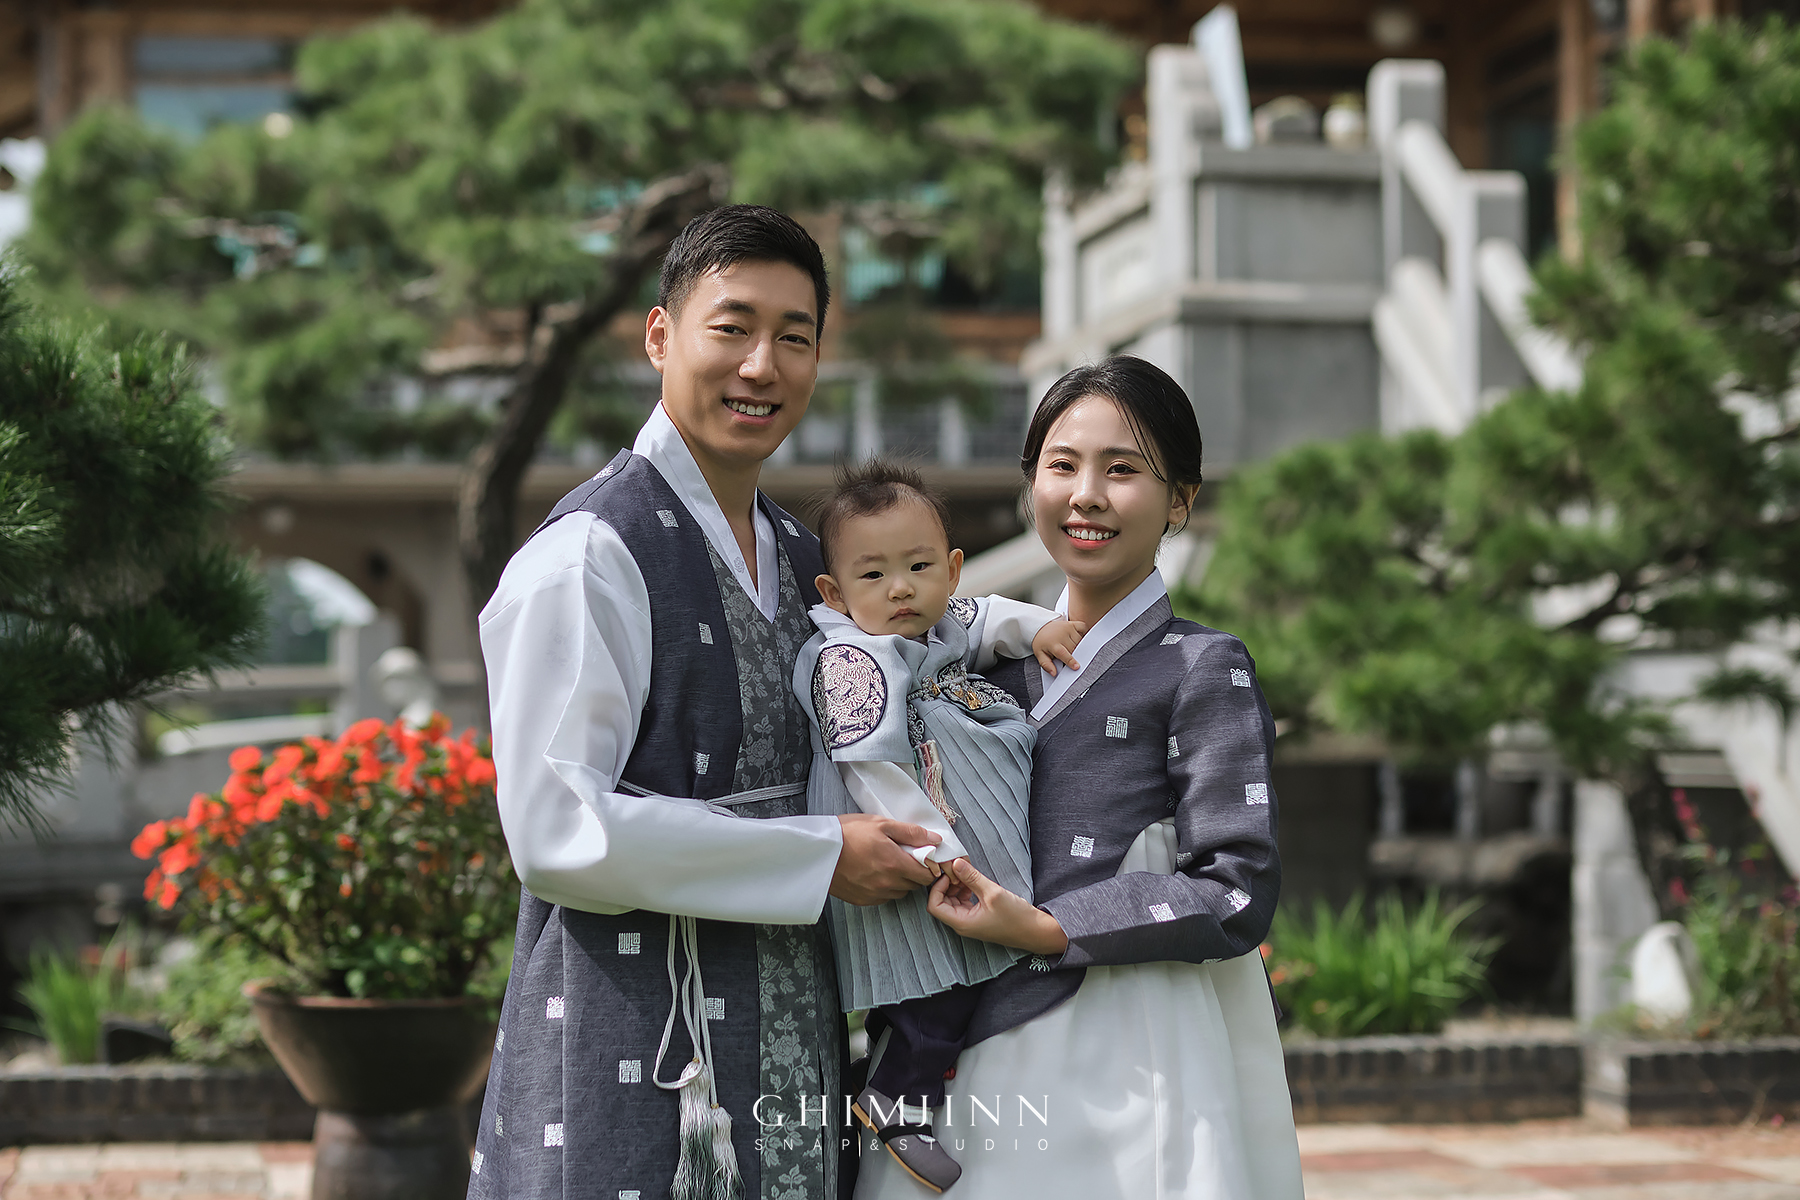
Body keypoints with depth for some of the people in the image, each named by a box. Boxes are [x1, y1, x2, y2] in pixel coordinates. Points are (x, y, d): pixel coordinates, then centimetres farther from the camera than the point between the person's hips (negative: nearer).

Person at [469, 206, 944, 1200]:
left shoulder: (797, 558, 14)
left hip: (788, 1052, 7)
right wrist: (821, 857, -14)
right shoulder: (590, 553, -12)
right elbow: (556, 830, -18)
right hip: (632, 1064, -7)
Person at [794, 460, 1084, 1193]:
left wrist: (1032, 626, 10)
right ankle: (898, 1102, 12)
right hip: (908, 884, -9)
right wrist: (935, 853, -29)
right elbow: (875, 773, -25)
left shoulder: (939, 632, 7)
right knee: (944, 982, -5)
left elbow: (979, 621, 31)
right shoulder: (854, 658, -20)